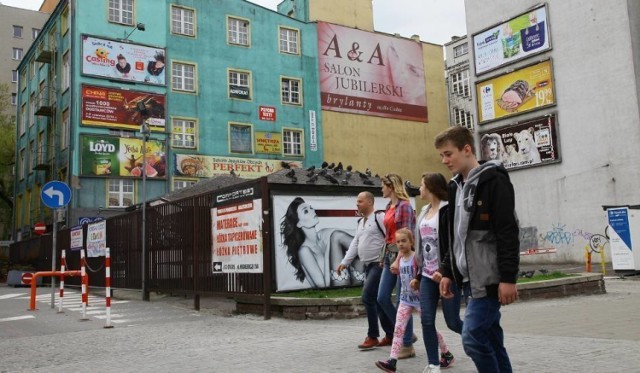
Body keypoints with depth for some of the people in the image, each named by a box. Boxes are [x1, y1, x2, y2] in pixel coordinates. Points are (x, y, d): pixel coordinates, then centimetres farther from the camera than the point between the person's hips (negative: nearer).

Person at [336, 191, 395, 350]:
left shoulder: (379, 217, -10)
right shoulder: (361, 222, 16)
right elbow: (355, 243, 16)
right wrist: (345, 262, 10)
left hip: (379, 264, -9)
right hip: (368, 266, 9)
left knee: (367, 297, -12)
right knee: (376, 300, 11)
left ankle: (372, 337, -1)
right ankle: (390, 335, 22)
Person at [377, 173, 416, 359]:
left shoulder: (404, 206, -11)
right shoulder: (389, 207, 14)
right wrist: (385, 256, 16)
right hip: (390, 255, 9)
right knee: (382, 298, 8)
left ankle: (407, 346, 10)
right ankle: (407, 333, 23)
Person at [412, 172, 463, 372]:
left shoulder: (447, 210, -10)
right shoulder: (424, 212, 14)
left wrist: (446, 271, -25)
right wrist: (419, 275, 18)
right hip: (428, 276, 7)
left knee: (453, 321, 1)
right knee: (427, 321, 1)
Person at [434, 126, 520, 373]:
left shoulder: (493, 180, -10)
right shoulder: (456, 187, 15)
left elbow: (508, 233, -16)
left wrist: (508, 278, -20)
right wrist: (448, 272, 15)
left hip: (489, 278, -8)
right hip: (469, 278, 8)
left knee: (473, 336, -12)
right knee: (490, 338, 11)